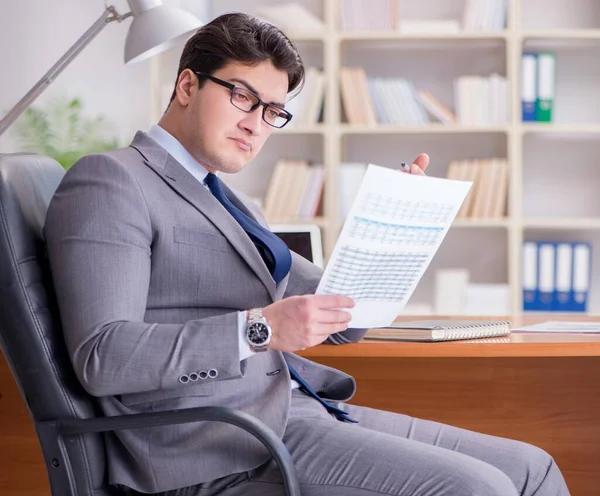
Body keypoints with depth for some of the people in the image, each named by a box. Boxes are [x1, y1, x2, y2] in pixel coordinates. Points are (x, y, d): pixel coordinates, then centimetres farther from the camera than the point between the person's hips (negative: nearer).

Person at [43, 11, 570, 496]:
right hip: (221, 440, -9)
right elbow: (102, 356, -17)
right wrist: (259, 329, -22)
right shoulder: (109, 179, -3)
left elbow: (342, 320, 27)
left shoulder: (230, 202, 24)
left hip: (297, 408, 9)